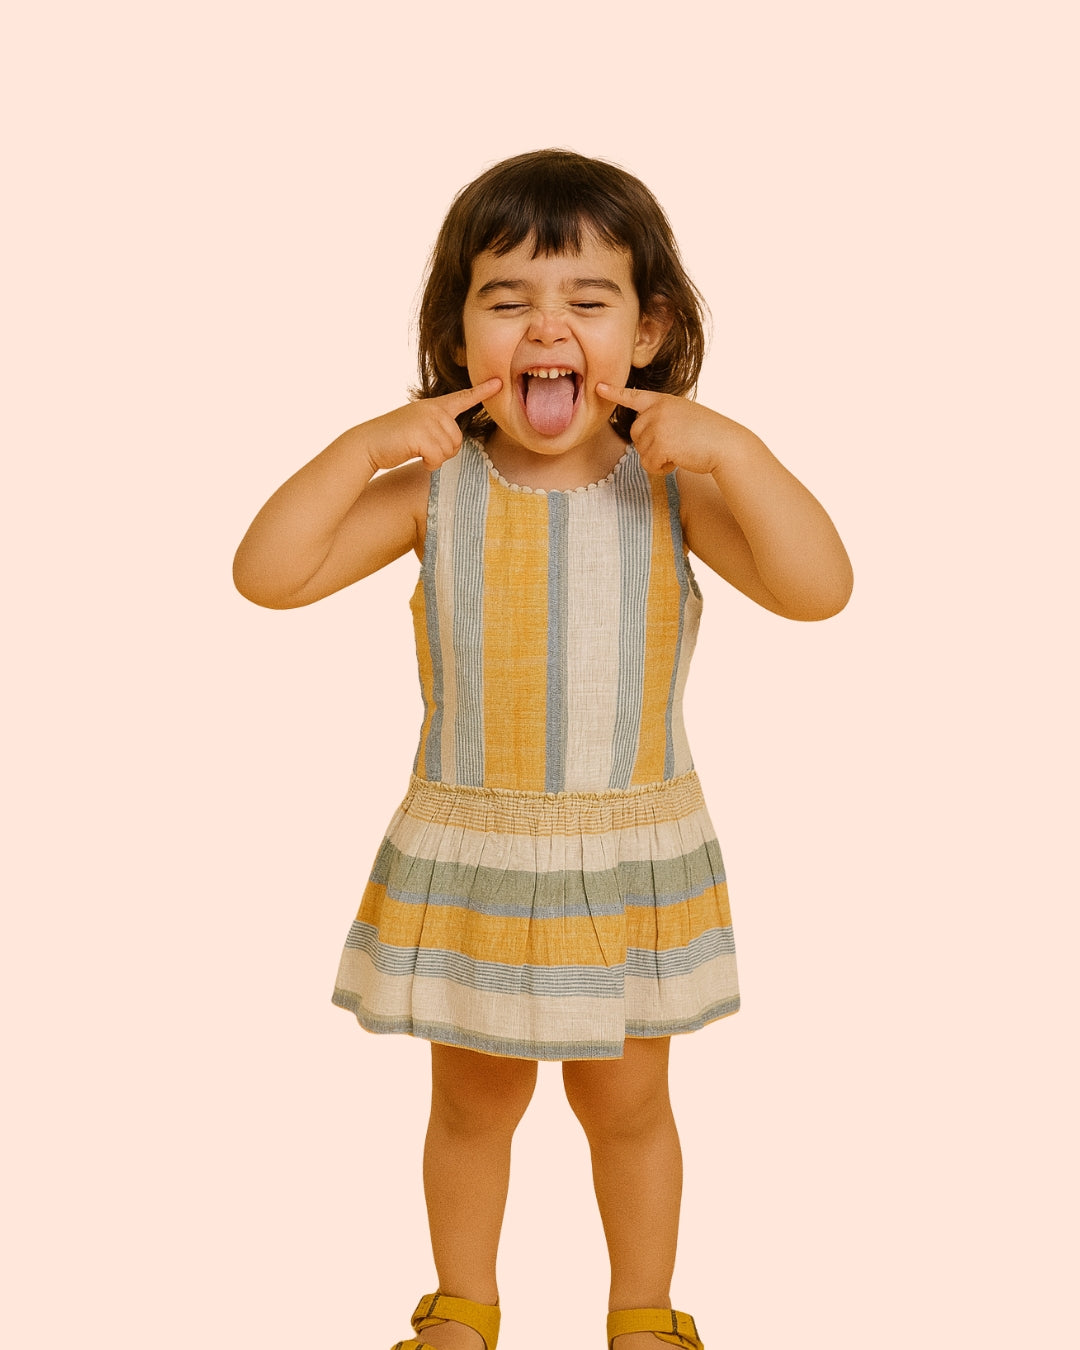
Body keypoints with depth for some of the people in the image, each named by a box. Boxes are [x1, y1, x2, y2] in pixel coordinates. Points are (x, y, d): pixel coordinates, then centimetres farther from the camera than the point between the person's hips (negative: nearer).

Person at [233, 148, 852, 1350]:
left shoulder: (671, 485, -9)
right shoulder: (434, 489, -9)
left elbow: (819, 588, -21)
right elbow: (267, 573, -14)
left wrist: (733, 453, -30)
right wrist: (361, 447, -23)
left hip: (630, 860, 0)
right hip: (468, 857, 0)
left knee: (626, 1103, 17)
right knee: (474, 1102, 18)